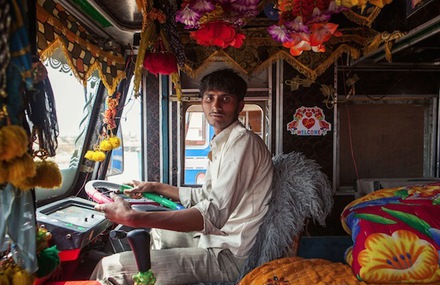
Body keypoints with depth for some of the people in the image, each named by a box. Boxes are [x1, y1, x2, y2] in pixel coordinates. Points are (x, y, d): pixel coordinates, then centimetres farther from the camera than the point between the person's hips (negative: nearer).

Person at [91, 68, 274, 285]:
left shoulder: (243, 141, -19)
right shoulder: (221, 145, 12)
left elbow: (215, 213, -29)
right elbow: (204, 197, 20)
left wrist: (135, 218, -32)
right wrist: (156, 187, 23)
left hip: (231, 256, -10)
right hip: (219, 238, 10)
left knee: (112, 267, -11)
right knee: (157, 233, 31)